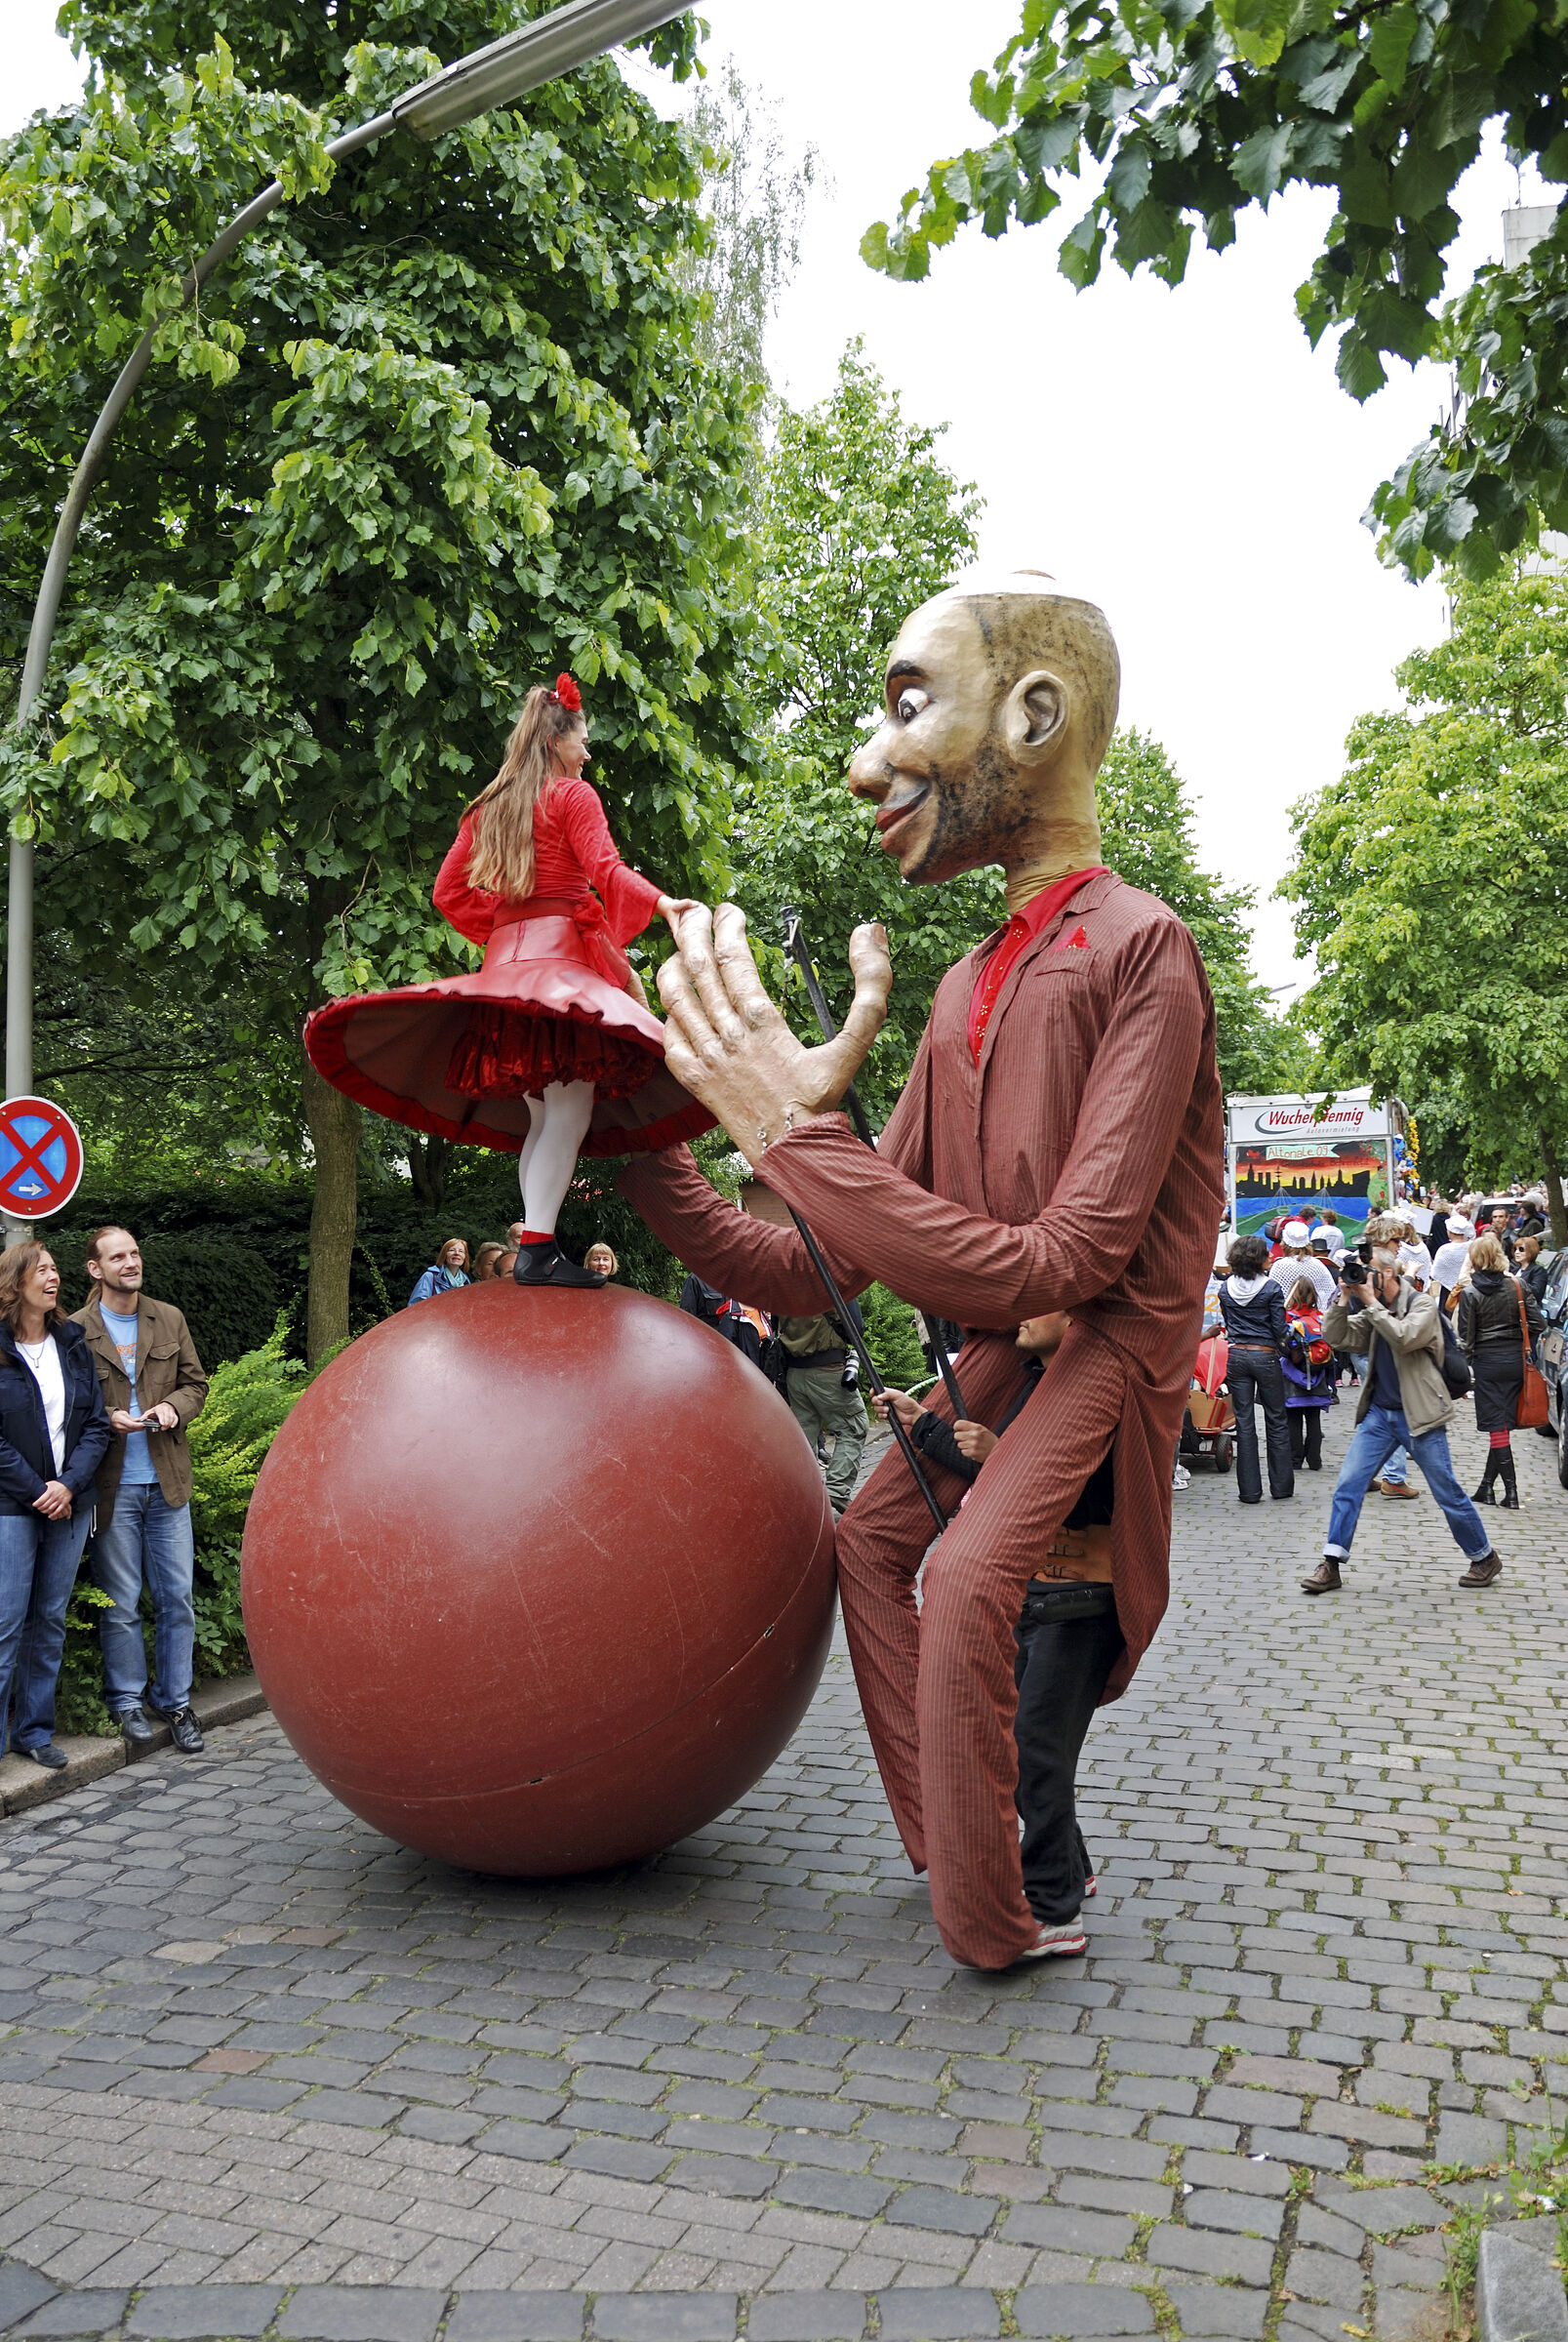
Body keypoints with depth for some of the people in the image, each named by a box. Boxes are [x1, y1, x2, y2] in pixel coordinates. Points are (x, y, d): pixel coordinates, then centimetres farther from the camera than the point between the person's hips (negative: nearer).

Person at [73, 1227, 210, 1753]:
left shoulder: (169, 1319, 8)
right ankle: (127, 1700, 21)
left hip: (167, 1482, 3)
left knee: (178, 1597, 7)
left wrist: (173, 1408, -6)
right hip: (112, 1486, -3)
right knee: (120, 1604, 6)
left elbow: (195, 1382, 14)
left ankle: (173, 1700, 20)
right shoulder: (76, 1330, -4)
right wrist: (106, 1419, -16)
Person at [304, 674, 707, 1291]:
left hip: (506, 958, 8)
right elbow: (606, 870, -13)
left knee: (541, 1114, 7)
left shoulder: (486, 809, 21)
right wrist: (660, 902, -25)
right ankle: (537, 1248, -24)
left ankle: (536, 1247, 0)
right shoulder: (573, 795, 2)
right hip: (562, 951, -7)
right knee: (571, 1107, -14)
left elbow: (450, 893, 19)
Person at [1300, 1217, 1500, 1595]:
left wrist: (1371, 1302, -24)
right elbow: (1338, 1337, 1)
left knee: (1448, 1493, 4)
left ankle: (1484, 1558, 24)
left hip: (1418, 1414, -5)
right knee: (1348, 1485, -4)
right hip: (1379, 1412, 5)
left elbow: (1404, 1338, -27)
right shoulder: (1372, 1311, 9)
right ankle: (1331, 1565, -1)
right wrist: (1344, 1298, -9)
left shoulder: (1423, 1304, -9)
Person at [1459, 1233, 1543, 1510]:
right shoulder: (1518, 1287, -1)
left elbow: (1466, 1337, -7)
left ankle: (1511, 1493, -4)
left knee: (1497, 1427, 0)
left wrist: (1465, 1366, 6)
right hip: (1515, 1361, 3)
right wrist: (1520, 1344, 15)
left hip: (1487, 1363, -3)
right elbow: (1536, 1324, -2)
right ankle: (1486, 1486, 16)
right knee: (1502, 1424, 11)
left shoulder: (1470, 1293, -9)